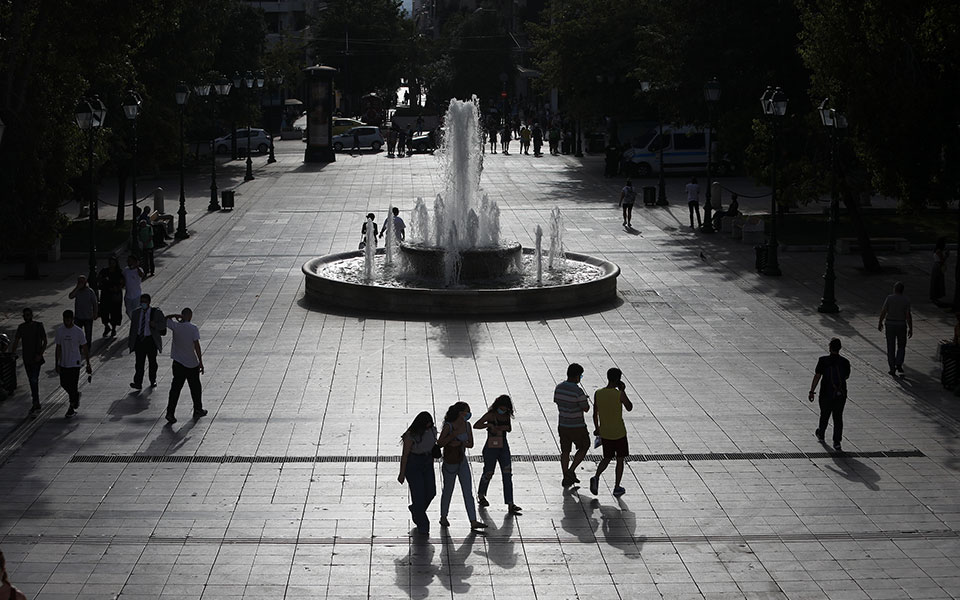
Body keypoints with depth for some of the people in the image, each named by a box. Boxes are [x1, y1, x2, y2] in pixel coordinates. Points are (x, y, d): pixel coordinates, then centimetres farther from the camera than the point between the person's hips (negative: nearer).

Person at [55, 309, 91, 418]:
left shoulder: (78, 331, -10)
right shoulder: (59, 331, -2)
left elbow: (84, 348, -4)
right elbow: (58, 348, 4)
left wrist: (88, 364, -3)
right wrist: (57, 364, 2)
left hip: (75, 363, -4)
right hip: (63, 363, 4)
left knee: (73, 386, -1)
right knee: (64, 384, 11)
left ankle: (71, 408, 12)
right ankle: (76, 395, 39)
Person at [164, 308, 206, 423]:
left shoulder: (175, 326, -6)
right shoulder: (193, 329, -12)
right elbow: (196, 346, -14)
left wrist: (175, 316, 8)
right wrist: (201, 362, -10)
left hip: (178, 363, 2)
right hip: (192, 363, -2)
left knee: (175, 388, 3)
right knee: (195, 388, 15)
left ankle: (170, 413, -6)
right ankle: (198, 410, 27)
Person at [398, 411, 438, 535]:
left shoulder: (432, 430, -4)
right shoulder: (411, 435, -21)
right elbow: (404, 454, -14)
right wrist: (402, 474, -10)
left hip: (427, 464, 6)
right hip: (413, 465, -6)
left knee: (431, 492, 3)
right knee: (418, 493, -6)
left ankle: (415, 509, 34)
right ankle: (422, 524, 7)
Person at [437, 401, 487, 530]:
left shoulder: (467, 425, -1)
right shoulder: (448, 426, -17)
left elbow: (471, 444, 3)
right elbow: (440, 443, -20)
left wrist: (460, 443, -16)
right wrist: (454, 434, -28)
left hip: (462, 462, 5)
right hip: (449, 463, -5)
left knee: (468, 492, -1)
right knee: (448, 491, 10)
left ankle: (473, 521, -3)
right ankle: (443, 518, 30)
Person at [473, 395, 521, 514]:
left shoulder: (507, 415, 4)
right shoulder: (490, 415, -12)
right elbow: (475, 425, -17)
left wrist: (503, 427, -6)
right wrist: (489, 425, -31)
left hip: (503, 448, 4)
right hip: (491, 449, -4)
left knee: (507, 475, -6)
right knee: (488, 474, 10)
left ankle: (510, 505, -11)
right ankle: (481, 496, 39)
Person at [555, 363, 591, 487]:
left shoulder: (559, 387, -2)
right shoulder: (578, 391, -23)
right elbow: (586, 409, -14)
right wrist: (586, 400, 7)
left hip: (562, 425, 6)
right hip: (577, 427, -6)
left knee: (565, 451, 15)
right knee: (583, 448, 16)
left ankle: (566, 478, 20)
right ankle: (571, 471, 6)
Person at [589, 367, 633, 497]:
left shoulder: (598, 394, -5)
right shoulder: (620, 395, -17)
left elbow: (595, 414, 3)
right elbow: (629, 408, -1)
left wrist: (597, 428, 17)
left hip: (604, 433, 4)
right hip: (619, 433, -4)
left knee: (607, 458, 18)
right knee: (620, 460, 12)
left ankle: (596, 477, -6)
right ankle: (617, 488, 16)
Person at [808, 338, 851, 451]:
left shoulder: (823, 361, -14)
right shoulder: (845, 362, -6)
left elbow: (817, 376, -13)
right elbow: (847, 376, 9)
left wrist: (812, 391, -7)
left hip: (826, 394, -1)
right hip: (841, 395, 1)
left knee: (824, 415, 19)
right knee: (838, 418, 6)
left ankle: (821, 434, 42)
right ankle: (837, 443, 4)